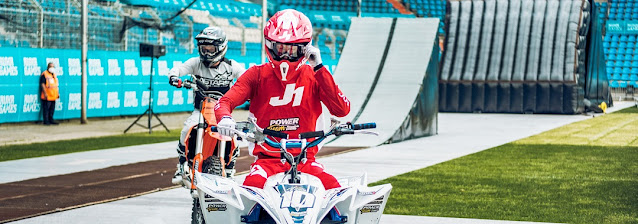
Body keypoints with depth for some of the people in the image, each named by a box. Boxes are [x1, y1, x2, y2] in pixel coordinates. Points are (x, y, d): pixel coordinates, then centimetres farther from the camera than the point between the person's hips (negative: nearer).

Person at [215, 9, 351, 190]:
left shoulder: (314, 76, 6)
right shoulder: (258, 74, 6)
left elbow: (342, 110, -8)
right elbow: (224, 102, -2)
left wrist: (319, 69, -11)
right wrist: (224, 118, -27)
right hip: (267, 159, -1)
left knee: (333, 188, -27)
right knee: (253, 185, -33)